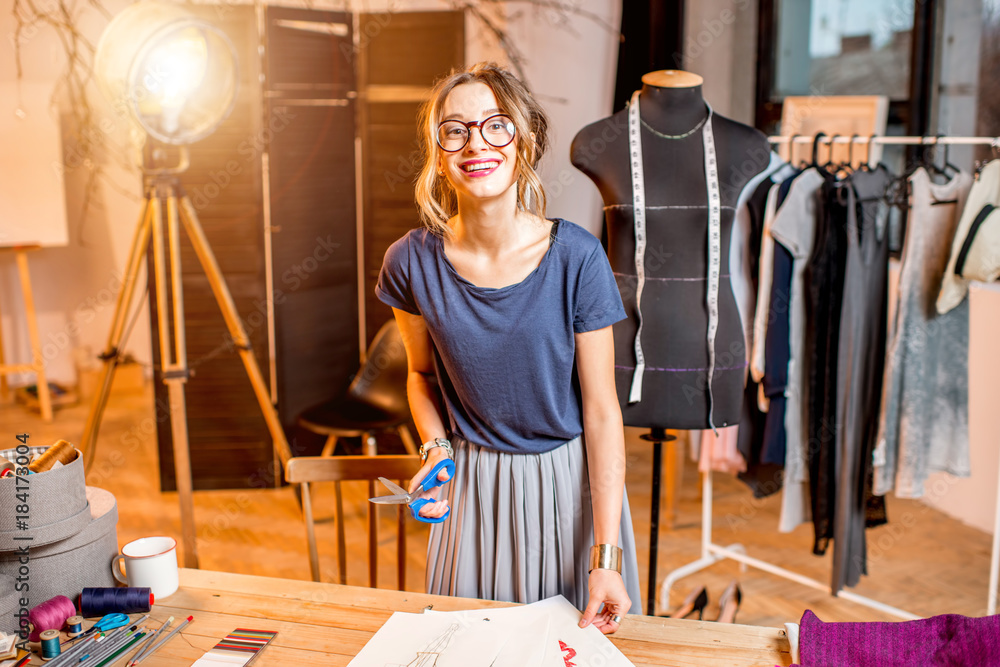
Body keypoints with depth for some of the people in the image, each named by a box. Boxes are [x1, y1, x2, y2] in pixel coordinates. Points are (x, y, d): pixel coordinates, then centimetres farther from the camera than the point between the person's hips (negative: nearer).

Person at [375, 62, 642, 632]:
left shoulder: (576, 257, -19)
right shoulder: (413, 262, -12)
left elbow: (601, 411, -14)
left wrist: (606, 558, -15)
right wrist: (436, 449, -12)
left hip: (569, 480, -1)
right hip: (473, 484, 2)